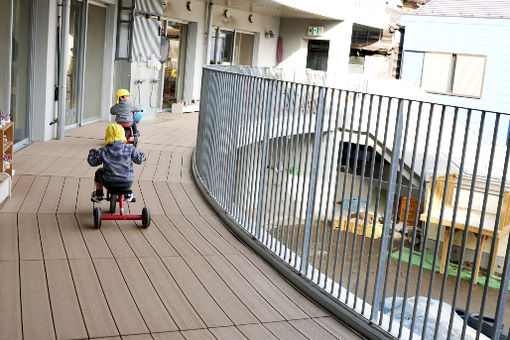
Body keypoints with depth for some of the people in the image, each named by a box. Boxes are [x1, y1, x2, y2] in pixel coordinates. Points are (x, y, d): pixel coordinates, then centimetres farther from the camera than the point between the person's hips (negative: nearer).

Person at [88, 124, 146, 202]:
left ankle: (99, 195, 36)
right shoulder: (129, 149, -8)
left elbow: (92, 162, 2)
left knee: (99, 172, 29)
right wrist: (142, 155, 27)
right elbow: (139, 159, 3)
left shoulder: (103, 151, -9)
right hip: (127, 184, 1)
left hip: (110, 184, -1)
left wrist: (92, 152, 23)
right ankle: (128, 194, 42)